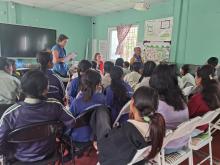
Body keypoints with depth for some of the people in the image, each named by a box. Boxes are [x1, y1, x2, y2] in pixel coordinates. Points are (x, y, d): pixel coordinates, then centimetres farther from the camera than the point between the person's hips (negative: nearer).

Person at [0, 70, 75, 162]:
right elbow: (71, 122, -12)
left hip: (22, 159, 0)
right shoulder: (55, 106, -25)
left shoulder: (11, 113, -28)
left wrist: (13, 148, -2)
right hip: (48, 154, 1)